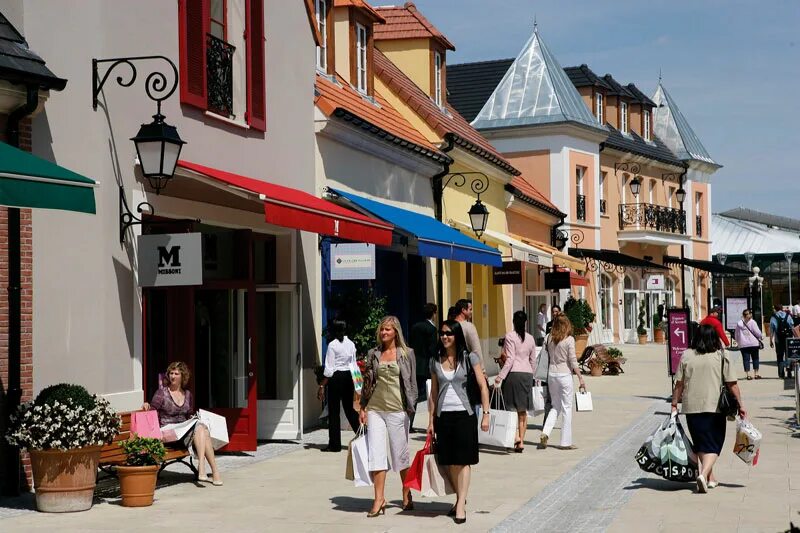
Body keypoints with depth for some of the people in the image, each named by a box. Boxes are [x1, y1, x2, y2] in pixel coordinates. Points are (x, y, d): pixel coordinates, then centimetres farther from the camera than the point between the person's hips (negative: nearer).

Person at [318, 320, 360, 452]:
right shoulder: (351, 344, 7)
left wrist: (322, 386, -10)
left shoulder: (332, 345, -11)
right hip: (348, 377, 6)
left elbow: (329, 368, -13)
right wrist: (354, 382, 22)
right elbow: (353, 363, 12)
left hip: (336, 377, -6)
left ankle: (335, 444, 3)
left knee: (333, 411, 1)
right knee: (349, 408, 16)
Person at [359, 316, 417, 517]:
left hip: (397, 410, -2)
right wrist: (362, 407, 8)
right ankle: (379, 499, -2)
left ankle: (407, 495, 23)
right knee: (376, 453, -4)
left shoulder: (407, 354, 3)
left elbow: (412, 382, 4)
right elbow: (367, 382, 13)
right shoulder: (373, 354, 10)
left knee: (400, 454, 6)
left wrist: (411, 406, -3)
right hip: (375, 410, 2)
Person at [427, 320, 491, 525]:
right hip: (443, 415, 4)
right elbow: (433, 393, 13)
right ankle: (460, 499, 18)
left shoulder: (469, 358, -1)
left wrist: (486, 414, -10)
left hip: (464, 414, -4)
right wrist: (431, 420, 9)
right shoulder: (435, 361, 9)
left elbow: (483, 387, -3)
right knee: (449, 462, 5)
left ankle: (461, 505, -6)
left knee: (463, 461, -5)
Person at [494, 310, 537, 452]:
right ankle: (521, 441, 9)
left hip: (514, 373, -5)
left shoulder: (510, 336, -6)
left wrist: (500, 376, -13)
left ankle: (516, 436, -18)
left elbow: (510, 359, -13)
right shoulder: (530, 338, 10)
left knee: (512, 406, -1)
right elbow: (533, 361, 13)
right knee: (523, 410, 8)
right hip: (527, 374, 5)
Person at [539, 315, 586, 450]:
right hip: (564, 374, -5)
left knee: (555, 406, 16)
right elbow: (573, 361, -11)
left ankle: (545, 433, -2)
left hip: (551, 374, 5)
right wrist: (580, 378, -7)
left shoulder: (550, 339, 6)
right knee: (566, 408, 4)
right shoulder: (569, 339, -9)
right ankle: (566, 442, 7)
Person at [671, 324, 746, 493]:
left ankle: (710, 478, 25)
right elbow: (732, 384, -3)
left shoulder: (686, 356, 2)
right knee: (713, 445, 3)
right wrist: (740, 405, 4)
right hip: (714, 407, -2)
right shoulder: (722, 356, -2)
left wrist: (674, 405, 10)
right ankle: (704, 474, -19)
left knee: (700, 444, 17)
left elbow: (679, 384, 2)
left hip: (691, 408, 2)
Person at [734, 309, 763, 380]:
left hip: (743, 345, 2)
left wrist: (738, 342, 22)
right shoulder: (752, 322, -6)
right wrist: (761, 337, 13)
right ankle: (756, 373, 8)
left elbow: (736, 335, 8)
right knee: (755, 358, 8)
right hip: (753, 343, -2)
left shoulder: (739, 323, 3)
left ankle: (748, 374, -2)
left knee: (746, 359, 3)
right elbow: (757, 332, -6)